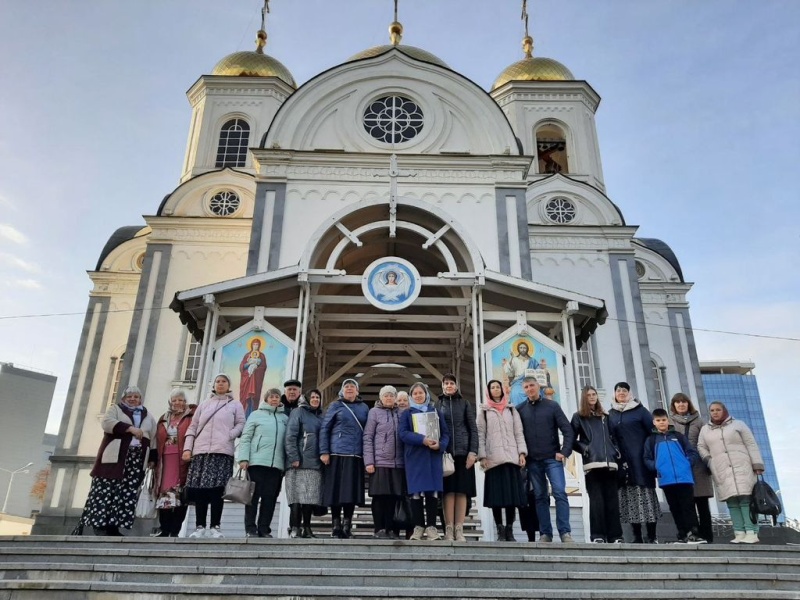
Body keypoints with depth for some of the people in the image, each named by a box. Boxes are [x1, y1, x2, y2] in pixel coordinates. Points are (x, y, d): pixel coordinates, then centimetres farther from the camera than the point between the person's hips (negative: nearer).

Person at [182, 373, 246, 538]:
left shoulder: (235, 405, 16)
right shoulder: (204, 405, 21)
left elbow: (241, 424, 6)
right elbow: (193, 427, 15)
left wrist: (229, 436, -12)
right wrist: (187, 448, 4)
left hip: (222, 451, -3)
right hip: (201, 451, 3)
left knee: (217, 489, -9)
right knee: (200, 488, -3)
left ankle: (214, 527, -6)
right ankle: (200, 527, 1)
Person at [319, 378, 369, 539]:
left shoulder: (364, 408, 14)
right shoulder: (335, 406, 7)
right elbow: (324, 429, 3)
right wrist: (324, 452, -6)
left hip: (356, 456, 2)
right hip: (337, 454, -2)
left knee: (352, 491, 2)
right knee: (336, 490, 0)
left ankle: (347, 526, 11)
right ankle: (336, 526, 10)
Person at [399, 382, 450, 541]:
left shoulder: (436, 412, 14)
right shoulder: (406, 413, 9)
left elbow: (446, 433, 9)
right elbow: (403, 433, -4)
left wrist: (440, 445, -12)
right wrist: (422, 440, -18)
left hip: (433, 456, 1)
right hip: (415, 457, -1)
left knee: (433, 491, -3)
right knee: (416, 492, -4)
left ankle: (431, 526, 3)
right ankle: (418, 526, 3)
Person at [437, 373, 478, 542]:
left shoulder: (465, 403, 11)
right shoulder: (437, 405, 11)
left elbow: (473, 428, 6)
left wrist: (473, 451, -5)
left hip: (463, 451, 0)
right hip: (445, 452, 0)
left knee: (462, 490, -2)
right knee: (448, 490, -3)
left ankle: (459, 530, 2)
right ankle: (449, 530, 0)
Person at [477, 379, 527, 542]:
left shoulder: (511, 410, 17)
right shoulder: (484, 411, 11)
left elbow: (519, 432, 11)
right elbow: (480, 435, 5)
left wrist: (522, 452, -1)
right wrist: (482, 456, -6)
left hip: (512, 457, 2)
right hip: (493, 459, -2)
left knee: (513, 494, -1)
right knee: (496, 495, -3)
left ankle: (509, 530, 7)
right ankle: (500, 531, 3)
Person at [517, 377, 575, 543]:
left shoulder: (552, 406, 4)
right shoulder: (520, 410, 7)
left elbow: (568, 430, 1)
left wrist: (564, 452, -8)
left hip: (552, 458, -1)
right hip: (533, 460, 2)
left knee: (560, 492, -10)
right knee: (540, 496, 4)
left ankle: (565, 532, -6)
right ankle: (545, 533, 9)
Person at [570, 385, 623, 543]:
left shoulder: (605, 417, 22)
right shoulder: (578, 417, 10)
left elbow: (613, 437, 25)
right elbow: (571, 439, 5)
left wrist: (616, 450, 9)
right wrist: (583, 449, -8)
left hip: (609, 463, 4)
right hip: (592, 463, -4)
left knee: (612, 500, 2)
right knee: (596, 500, -7)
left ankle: (615, 536, 6)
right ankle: (597, 535, -5)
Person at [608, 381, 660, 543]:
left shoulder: (640, 410, 4)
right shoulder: (611, 414, 13)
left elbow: (654, 430, -1)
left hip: (640, 460, -3)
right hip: (622, 461, 3)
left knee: (646, 494, -4)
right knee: (629, 497, 2)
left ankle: (652, 536, 3)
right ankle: (637, 536, 9)